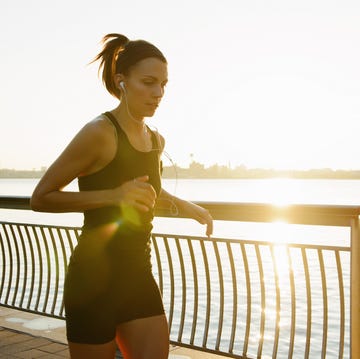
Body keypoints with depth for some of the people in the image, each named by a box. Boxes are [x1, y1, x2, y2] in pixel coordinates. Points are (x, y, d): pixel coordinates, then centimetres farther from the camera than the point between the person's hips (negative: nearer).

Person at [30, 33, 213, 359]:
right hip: (94, 279, -6)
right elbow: (41, 198, -14)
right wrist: (113, 196, -24)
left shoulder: (157, 141, 8)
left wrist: (181, 204, 13)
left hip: (138, 275, 7)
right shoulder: (99, 132, -15)